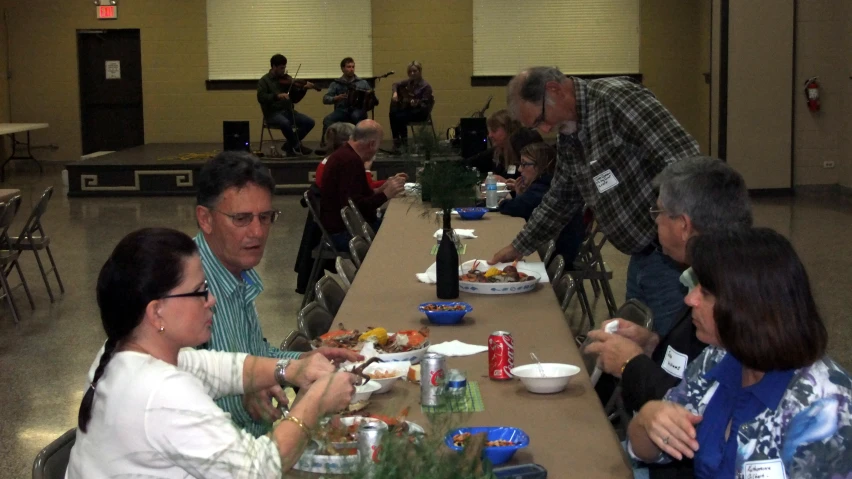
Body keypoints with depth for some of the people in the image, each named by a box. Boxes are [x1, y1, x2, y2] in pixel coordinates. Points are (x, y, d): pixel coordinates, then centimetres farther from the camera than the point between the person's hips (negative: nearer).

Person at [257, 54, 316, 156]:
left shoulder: (286, 79, 12)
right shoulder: (264, 81, 0)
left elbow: (295, 97, 10)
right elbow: (261, 98, -15)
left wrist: (303, 89, -8)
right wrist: (277, 96, -27)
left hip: (288, 111, 5)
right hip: (273, 113, -5)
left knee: (309, 122, -14)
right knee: (285, 123, -38)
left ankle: (290, 145, 0)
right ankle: (297, 146, -11)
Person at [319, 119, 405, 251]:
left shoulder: (345, 154, 11)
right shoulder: (351, 161, -22)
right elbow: (354, 207, -28)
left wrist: (381, 190, 16)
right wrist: (385, 195, -21)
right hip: (343, 233, -11)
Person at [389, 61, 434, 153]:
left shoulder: (425, 86, -13)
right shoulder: (409, 82, 6)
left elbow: (425, 105, -17)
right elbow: (395, 84, 17)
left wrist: (417, 103, -38)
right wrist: (395, 93, -4)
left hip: (420, 112, -6)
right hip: (408, 108, 6)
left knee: (400, 117, -29)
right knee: (393, 115, -23)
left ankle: (403, 141, -8)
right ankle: (396, 141, -13)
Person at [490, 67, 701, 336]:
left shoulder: (616, 97, -16)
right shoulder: (569, 136, 12)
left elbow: (684, 161, -23)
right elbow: (559, 201, 27)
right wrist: (519, 248, 29)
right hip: (642, 254, 9)